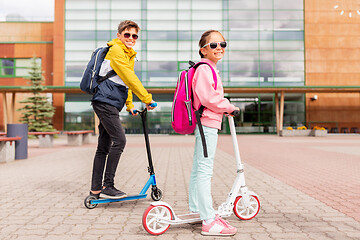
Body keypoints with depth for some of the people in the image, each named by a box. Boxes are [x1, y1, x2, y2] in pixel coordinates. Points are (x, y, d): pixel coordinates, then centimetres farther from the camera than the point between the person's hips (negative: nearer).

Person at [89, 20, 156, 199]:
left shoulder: (129, 55, 21)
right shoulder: (115, 50, -9)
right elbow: (129, 78, -18)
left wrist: (130, 105, 15)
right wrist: (147, 99, -19)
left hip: (110, 104, 10)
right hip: (105, 102, -10)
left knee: (104, 147, 9)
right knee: (119, 140, -15)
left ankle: (96, 189, 14)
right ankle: (107, 186, -9)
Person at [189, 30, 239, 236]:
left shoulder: (209, 69, 20)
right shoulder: (204, 69, -13)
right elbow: (209, 98, -22)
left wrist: (223, 108, 16)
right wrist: (229, 107, -9)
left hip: (206, 124, 11)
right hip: (207, 123, -11)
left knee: (198, 169, 17)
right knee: (205, 170, -10)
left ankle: (196, 210, 30)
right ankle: (209, 222, -8)